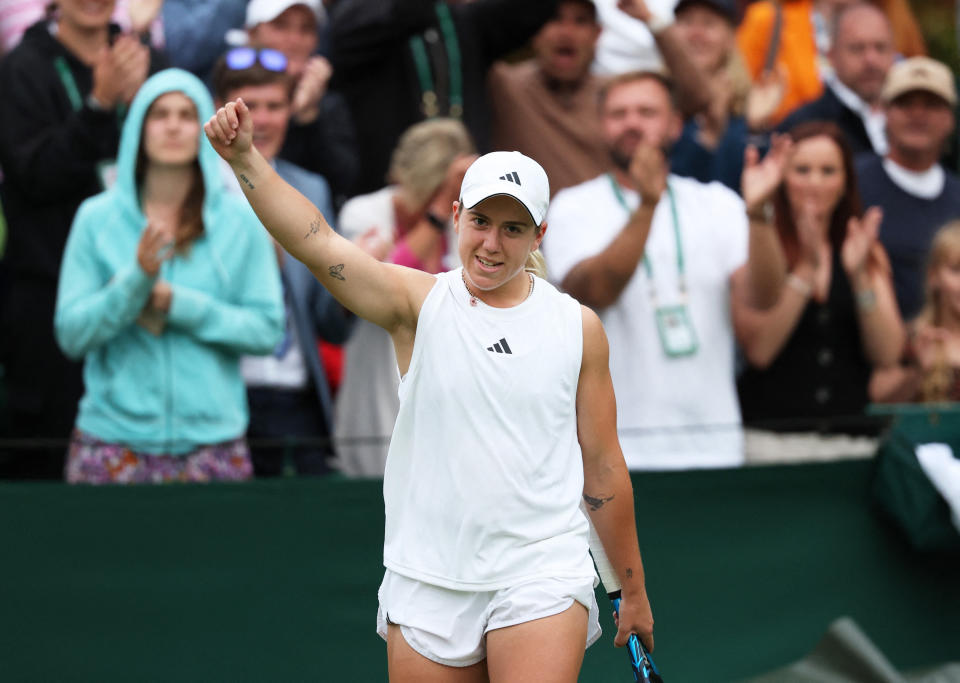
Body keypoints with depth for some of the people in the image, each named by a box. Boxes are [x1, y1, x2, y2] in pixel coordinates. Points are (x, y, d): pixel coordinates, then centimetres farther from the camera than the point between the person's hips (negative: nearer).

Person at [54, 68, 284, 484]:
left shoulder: (240, 220, 5)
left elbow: (268, 330, 0)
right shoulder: (97, 219, 4)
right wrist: (136, 279, -15)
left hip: (213, 432, 0)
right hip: (114, 437, 0)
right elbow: (70, 335, -1)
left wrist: (180, 304, -10)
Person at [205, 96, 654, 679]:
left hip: (541, 580, 0)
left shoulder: (578, 327, 5)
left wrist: (633, 591, 16)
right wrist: (245, 157, -30)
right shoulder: (419, 303, 1)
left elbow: (603, 468, 12)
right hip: (428, 583, 0)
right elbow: (316, 242, -15)